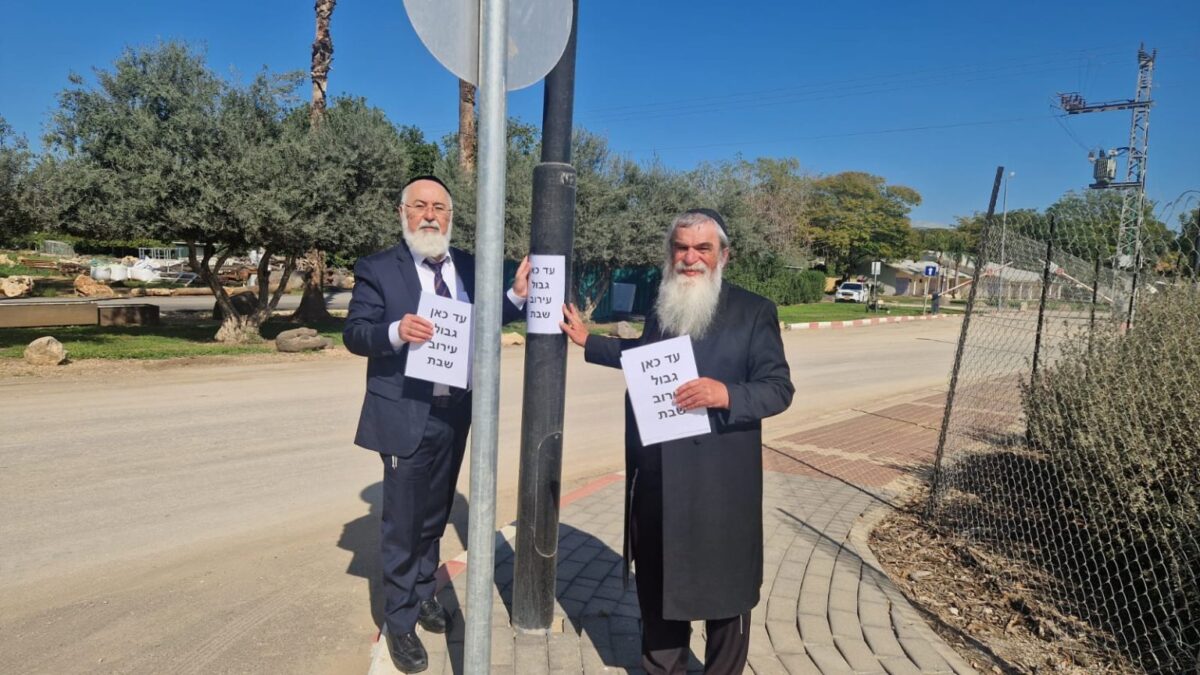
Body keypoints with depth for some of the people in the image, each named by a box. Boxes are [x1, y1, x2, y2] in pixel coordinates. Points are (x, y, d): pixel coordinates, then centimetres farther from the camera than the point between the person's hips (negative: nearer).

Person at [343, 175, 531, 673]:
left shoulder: (468, 267, 5)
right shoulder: (378, 270, -7)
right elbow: (354, 333, -11)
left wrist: (516, 296, -9)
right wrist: (395, 332, -30)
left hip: (455, 414, 5)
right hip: (406, 415, -4)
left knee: (435, 515, 20)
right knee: (401, 523, 7)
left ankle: (423, 594, 41)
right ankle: (399, 621, 25)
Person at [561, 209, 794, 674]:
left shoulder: (753, 311, -8)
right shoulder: (659, 307, 9)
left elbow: (779, 388, -11)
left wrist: (727, 395, -28)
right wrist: (588, 341, 23)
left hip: (719, 481, -5)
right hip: (657, 475, 5)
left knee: (724, 587, 13)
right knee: (657, 584, 20)